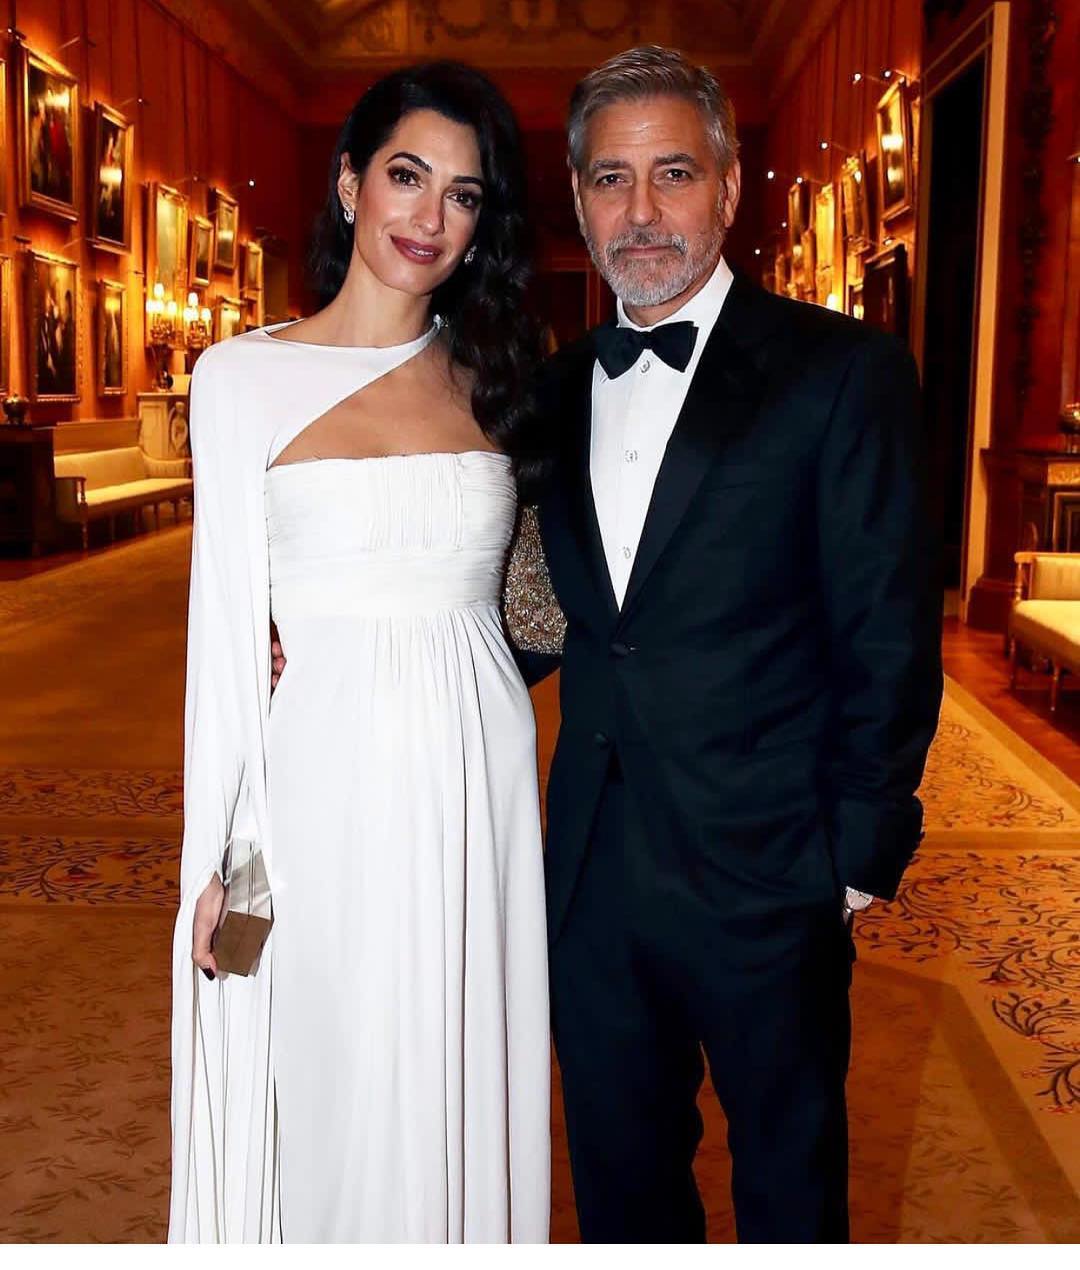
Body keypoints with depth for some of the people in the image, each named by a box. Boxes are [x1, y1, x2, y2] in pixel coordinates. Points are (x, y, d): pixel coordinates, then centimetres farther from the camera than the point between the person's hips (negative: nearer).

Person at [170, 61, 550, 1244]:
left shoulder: (489, 378, 7)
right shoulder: (243, 375, -2)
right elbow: (225, 621, -2)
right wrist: (217, 855, -4)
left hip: (477, 779, 3)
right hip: (325, 778, -2)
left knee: (461, 1086, 14)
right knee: (323, 1090, 11)